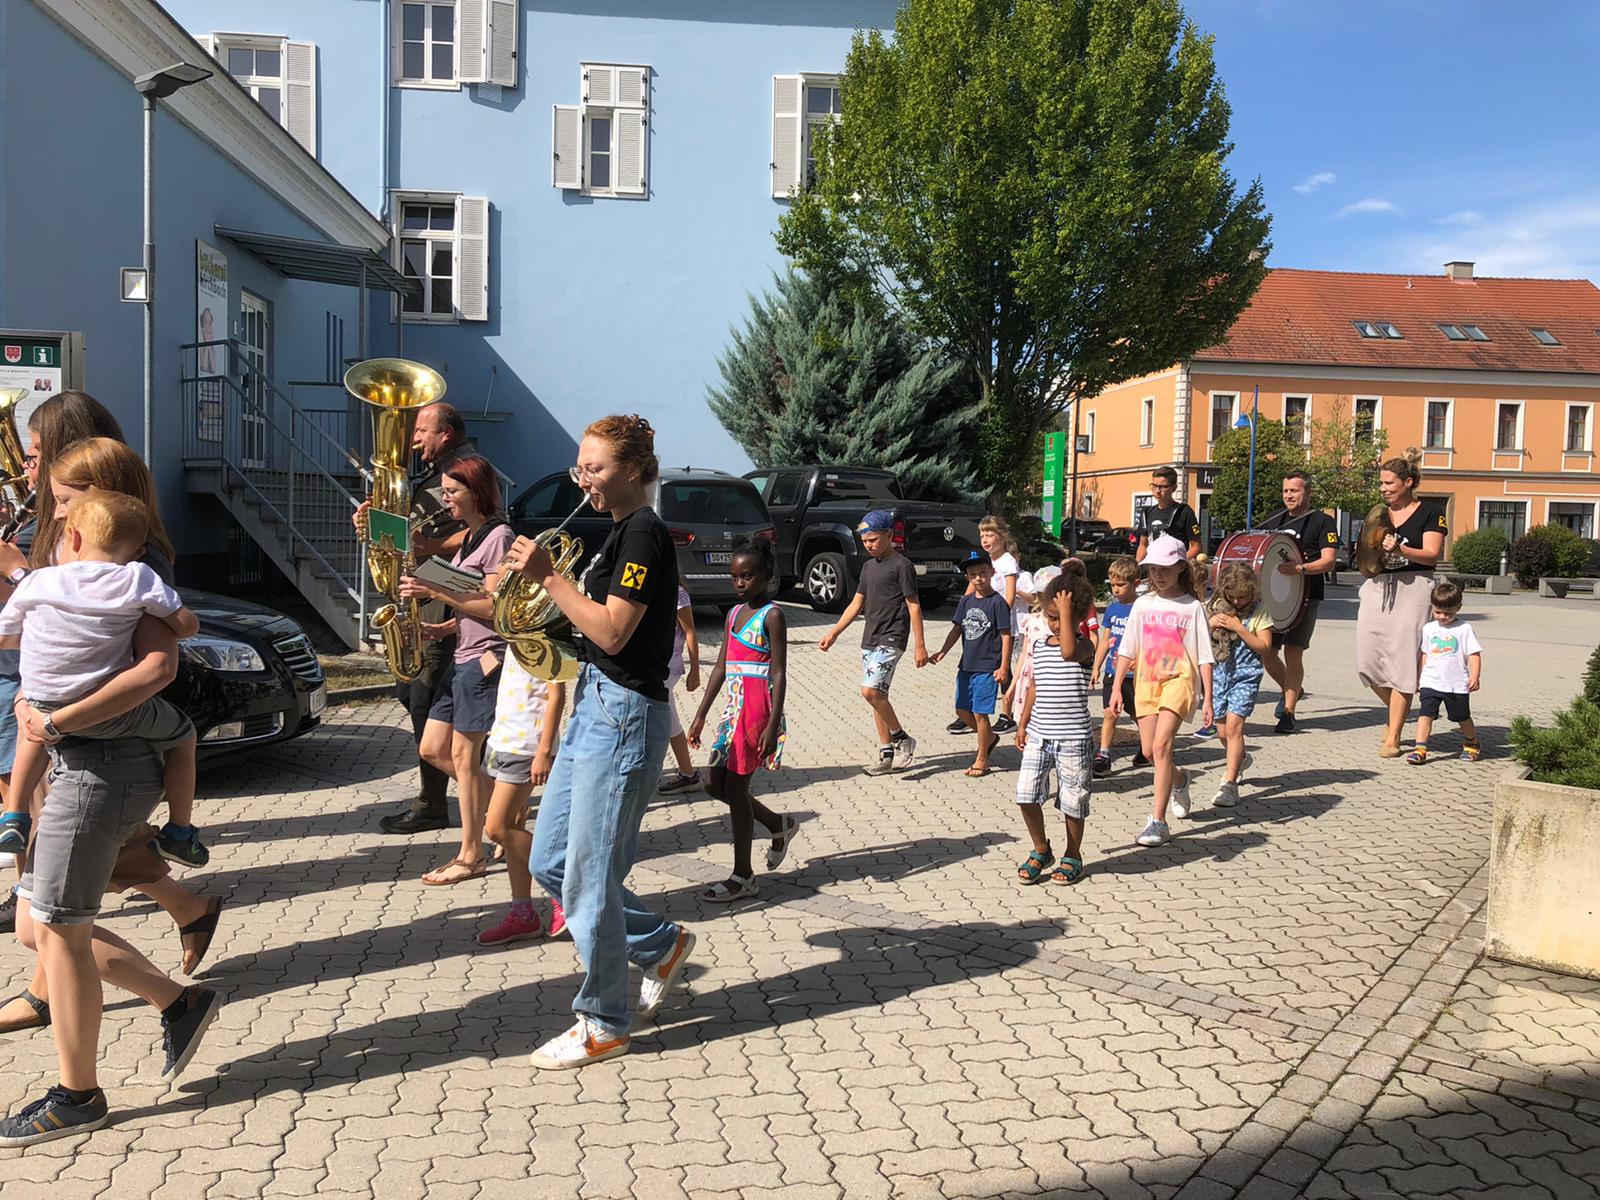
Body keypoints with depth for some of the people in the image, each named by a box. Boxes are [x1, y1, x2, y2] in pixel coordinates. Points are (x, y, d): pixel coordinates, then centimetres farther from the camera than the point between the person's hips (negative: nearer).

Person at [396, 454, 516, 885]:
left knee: (463, 754, -4)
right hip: (462, 655, 10)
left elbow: (494, 607, -18)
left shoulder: (498, 537, -12)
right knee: (433, 749, 11)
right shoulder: (469, 537, 17)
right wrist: (441, 628, 5)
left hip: (485, 659, -10)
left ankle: (471, 857, 7)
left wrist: (435, 591, -19)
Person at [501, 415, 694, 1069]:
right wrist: (549, 582, 7)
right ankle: (662, 944, 29)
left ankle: (603, 1025, 14)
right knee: (549, 862, 14)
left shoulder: (645, 534, -14)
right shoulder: (620, 532, 16)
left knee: (589, 875, -2)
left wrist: (549, 577, -19)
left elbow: (612, 632, -22)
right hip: (594, 703, 10)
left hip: (624, 714, -10)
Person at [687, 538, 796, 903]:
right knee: (715, 784, 11)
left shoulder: (771, 616, -9)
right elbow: (721, 667, 16)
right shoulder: (734, 612, 14)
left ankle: (743, 876, 8)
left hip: (757, 711, -8)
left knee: (735, 787, -3)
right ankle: (779, 825, 30)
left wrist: (772, 725, -21)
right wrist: (701, 715, 14)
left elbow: (779, 673, -13)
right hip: (734, 708, 8)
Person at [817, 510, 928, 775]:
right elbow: (857, 604, 18)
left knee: (871, 691, -19)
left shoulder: (902, 565, -8)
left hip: (891, 639, -8)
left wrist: (920, 645, -13)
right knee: (877, 695, 9)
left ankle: (902, 739, -2)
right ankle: (887, 753, 16)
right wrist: (833, 633, 13)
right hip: (870, 640, 8)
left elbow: (913, 606, -10)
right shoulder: (869, 566, 14)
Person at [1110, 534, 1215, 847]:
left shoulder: (1192, 607, -1)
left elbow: (1204, 656, -1)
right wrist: (1117, 687, 5)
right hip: (1146, 680, 4)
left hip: (1179, 679, -4)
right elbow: (1127, 649, 11)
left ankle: (1158, 822, -16)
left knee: (1161, 745, -18)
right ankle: (1179, 780, 41)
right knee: (1149, 750, 5)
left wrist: (1207, 698, -5)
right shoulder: (1143, 605, 9)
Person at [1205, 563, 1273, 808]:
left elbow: (1264, 646, -9)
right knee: (1223, 731, 10)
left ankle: (1229, 783, -14)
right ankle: (1240, 759, 43)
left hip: (1245, 675, -4)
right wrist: (1210, 624, -11)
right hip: (1217, 674, 4)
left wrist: (1238, 627, -16)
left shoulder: (1258, 612, -3)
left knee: (1234, 725, -16)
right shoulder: (1211, 608, 5)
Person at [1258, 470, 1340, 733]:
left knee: (1293, 652, -8)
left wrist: (1300, 568, -29)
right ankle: (1291, 690, 31)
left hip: (1305, 595, -5)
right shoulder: (1272, 521, 15)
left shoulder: (1322, 521, -1)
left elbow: (1328, 562, -11)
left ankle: (1288, 712, 0)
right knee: (1265, 652, 4)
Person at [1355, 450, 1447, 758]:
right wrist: (1374, 551, -8)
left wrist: (1399, 550, -23)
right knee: (1367, 662, 2)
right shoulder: (1378, 514, 15)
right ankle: (1396, 713, 29)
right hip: (1376, 588, 5)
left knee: (1402, 663, -6)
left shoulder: (1430, 512, 1)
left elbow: (1431, 555, -8)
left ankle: (1393, 737, -1)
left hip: (1412, 590, -5)